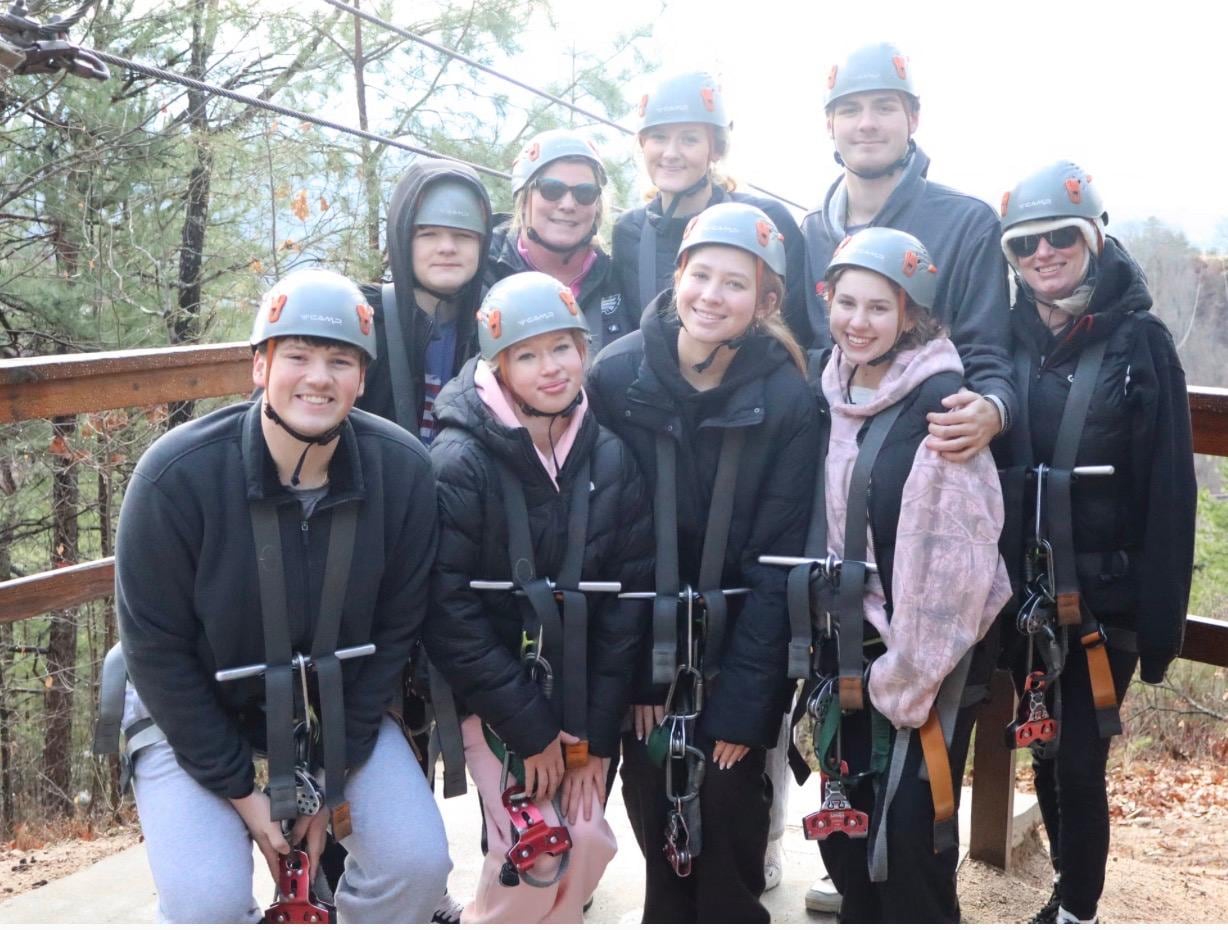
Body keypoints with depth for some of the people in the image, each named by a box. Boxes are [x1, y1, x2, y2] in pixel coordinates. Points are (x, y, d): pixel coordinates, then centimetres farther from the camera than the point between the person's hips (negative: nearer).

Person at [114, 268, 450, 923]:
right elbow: (156, 647, -16)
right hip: (195, 711, -2)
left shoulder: (402, 470, -18)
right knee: (208, 904, -19)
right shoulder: (176, 474, -24)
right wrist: (239, 789, -14)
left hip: (339, 703, 2)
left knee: (417, 862, -14)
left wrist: (335, 779, -9)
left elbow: (393, 631, -9)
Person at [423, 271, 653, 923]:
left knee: (589, 840, 1)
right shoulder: (460, 461, -17)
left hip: (578, 691, 4)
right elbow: (451, 612, -17)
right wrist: (530, 727, -15)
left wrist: (595, 731, -6)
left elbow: (626, 599, -2)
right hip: (494, 692, -4)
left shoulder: (609, 458, -4)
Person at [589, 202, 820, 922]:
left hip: (742, 645, -1)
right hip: (645, 643, 1)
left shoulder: (788, 400, -13)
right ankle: (668, 913, 31)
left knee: (728, 809, 0)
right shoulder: (616, 376, -11)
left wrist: (740, 704, -13)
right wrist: (631, 672, -10)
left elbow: (778, 563, -12)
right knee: (654, 811, 7)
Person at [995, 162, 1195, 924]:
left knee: (1080, 762, -1)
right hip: (1025, 595, 4)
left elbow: (1170, 492, -9)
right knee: (1046, 754, 14)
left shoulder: (1141, 341, -7)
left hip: (1103, 598, -4)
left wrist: (1161, 621, -12)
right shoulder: (1006, 340, 3)